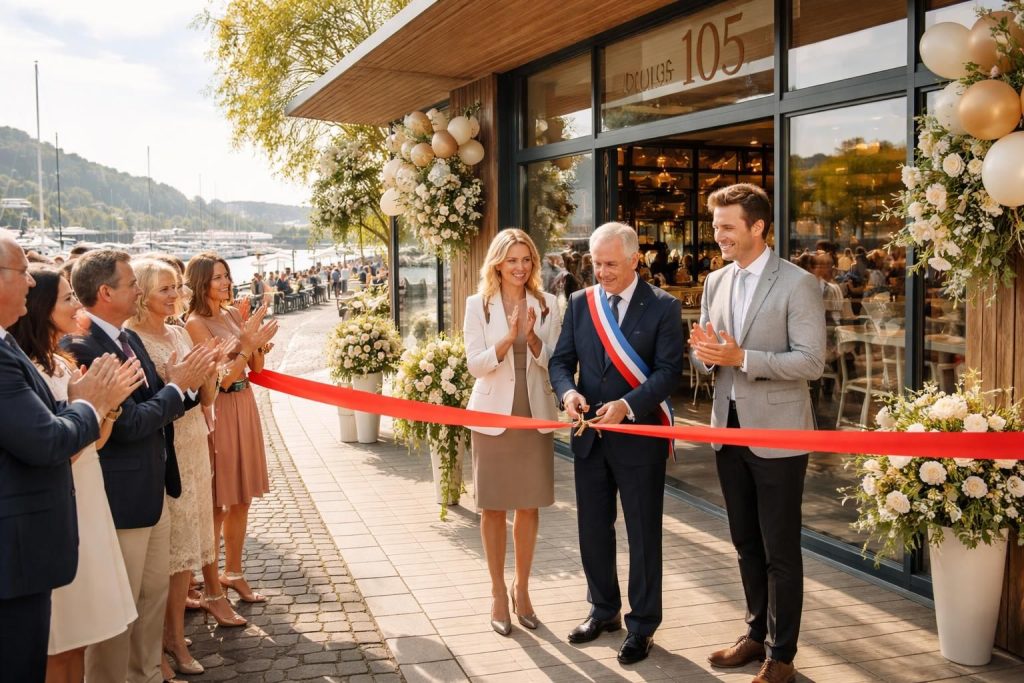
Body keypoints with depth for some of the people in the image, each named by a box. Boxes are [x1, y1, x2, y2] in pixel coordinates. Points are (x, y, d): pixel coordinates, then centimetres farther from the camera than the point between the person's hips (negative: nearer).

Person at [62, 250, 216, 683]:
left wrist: (188, 384, -4)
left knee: (154, 594, 20)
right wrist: (177, 386, -12)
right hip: (121, 498, -9)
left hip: (154, 488, 9)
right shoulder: (81, 348, -21)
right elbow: (129, 423, -23)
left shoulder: (129, 339, 8)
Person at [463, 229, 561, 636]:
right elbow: (476, 365, -8)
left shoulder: (546, 305, 2)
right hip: (493, 415, -1)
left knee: (529, 506, 9)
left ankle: (522, 588, 26)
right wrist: (509, 337, -23)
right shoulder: (478, 305, -2)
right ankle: (498, 593, 20)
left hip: (534, 415, 2)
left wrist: (533, 338, -19)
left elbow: (555, 363, 0)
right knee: (494, 507, 7)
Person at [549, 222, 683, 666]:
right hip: (589, 435, 5)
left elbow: (668, 371, -13)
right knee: (593, 530, 15)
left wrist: (626, 405, -27)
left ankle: (642, 625, 21)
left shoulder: (663, 307, -7)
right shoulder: (580, 303, 6)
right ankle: (604, 610, 35)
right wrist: (568, 391, -17)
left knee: (643, 534, 7)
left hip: (640, 436, -4)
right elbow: (561, 360, 5)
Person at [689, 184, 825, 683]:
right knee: (746, 544, 17)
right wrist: (706, 353, -11)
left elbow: (811, 362, -16)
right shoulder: (715, 282, 9)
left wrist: (741, 357, -24)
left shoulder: (797, 284, -10)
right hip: (728, 429, 6)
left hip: (776, 434, -6)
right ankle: (757, 634, 33)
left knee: (779, 551, 4)